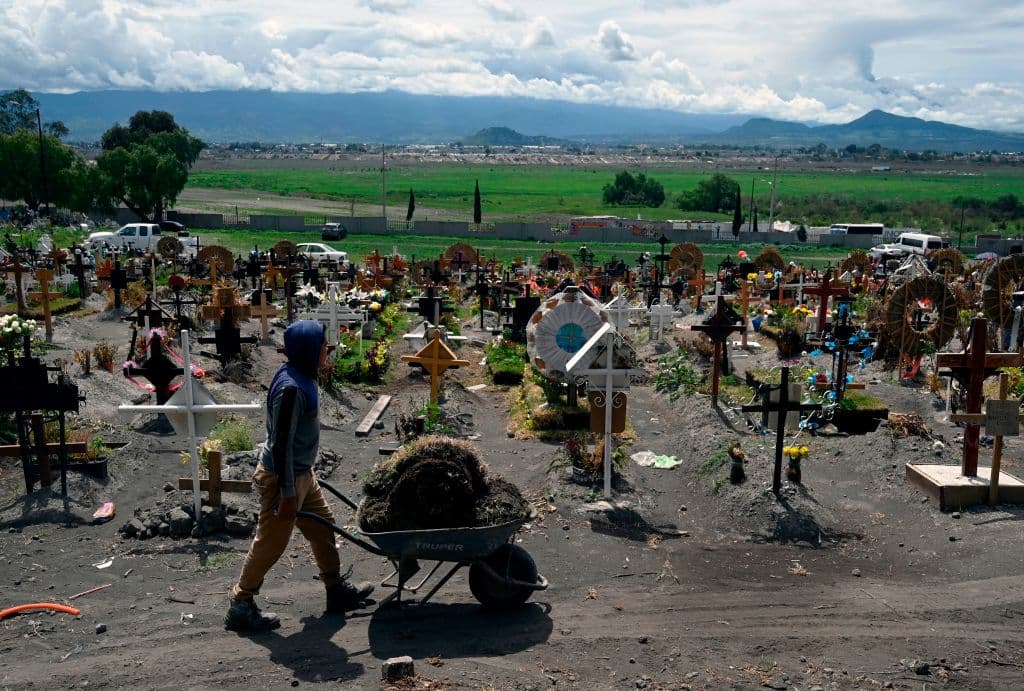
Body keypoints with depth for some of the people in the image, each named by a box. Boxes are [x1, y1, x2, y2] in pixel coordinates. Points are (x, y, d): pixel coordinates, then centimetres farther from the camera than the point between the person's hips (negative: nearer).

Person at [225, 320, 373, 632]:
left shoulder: (300, 376, 2)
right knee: (271, 543, 4)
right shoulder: (291, 388, -28)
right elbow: (281, 444, -26)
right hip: (282, 477, -10)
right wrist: (288, 494, -22)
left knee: (323, 526, 18)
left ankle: (338, 590, 33)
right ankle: (241, 606, 20)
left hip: (301, 472, 10)